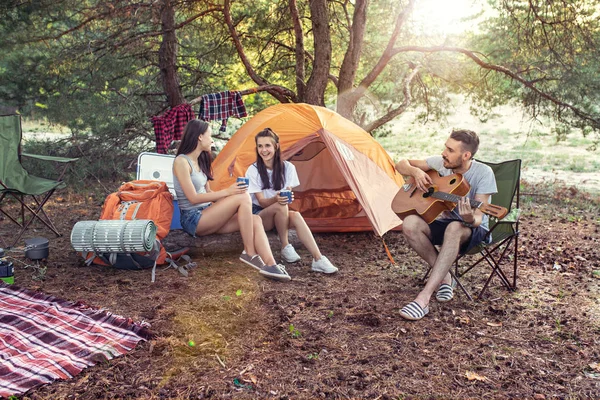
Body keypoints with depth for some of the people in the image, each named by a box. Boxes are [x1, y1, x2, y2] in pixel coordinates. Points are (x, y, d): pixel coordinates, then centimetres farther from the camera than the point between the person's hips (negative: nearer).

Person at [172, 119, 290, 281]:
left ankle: (270, 265, -30)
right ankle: (249, 253, -18)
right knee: (243, 197, -23)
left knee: (255, 220, -15)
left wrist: (226, 196, 0)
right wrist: (226, 192, -19)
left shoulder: (200, 160, 13)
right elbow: (193, 198, -18)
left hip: (207, 216, 8)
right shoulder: (181, 161, -13)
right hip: (193, 220, -8)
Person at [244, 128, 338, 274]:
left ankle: (318, 259, -41)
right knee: (280, 207, -35)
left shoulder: (288, 167, -5)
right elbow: (261, 201, -17)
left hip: (279, 218, 2)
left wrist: (288, 196, -28)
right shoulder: (253, 170, -13)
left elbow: (289, 194, -3)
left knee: (296, 216, -33)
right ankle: (285, 247, -19)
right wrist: (276, 199, -39)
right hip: (259, 215, -2)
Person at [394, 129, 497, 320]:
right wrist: (416, 171, -18)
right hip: (443, 222, 4)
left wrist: (471, 219, -47)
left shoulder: (483, 173, -18)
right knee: (410, 223, -28)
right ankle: (444, 277, -12)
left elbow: (478, 218, -22)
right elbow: (401, 165, 4)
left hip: (473, 230, -4)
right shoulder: (440, 163, -6)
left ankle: (423, 299, -45)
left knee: (454, 228, -42)